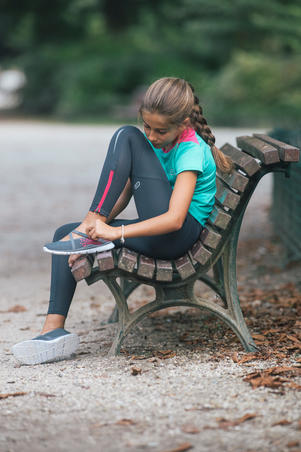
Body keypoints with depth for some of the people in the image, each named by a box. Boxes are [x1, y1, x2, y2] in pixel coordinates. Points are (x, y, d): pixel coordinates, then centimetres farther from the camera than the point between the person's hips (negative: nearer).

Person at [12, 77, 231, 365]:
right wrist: (98, 229, -4)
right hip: (154, 233, 9)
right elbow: (123, 194, 10)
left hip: (178, 236, -9)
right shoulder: (152, 141, 8)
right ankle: (54, 332, -5)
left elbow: (175, 219, -29)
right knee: (63, 233, 4)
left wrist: (116, 232, -35)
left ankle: (89, 225, -18)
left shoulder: (191, 152, -16)